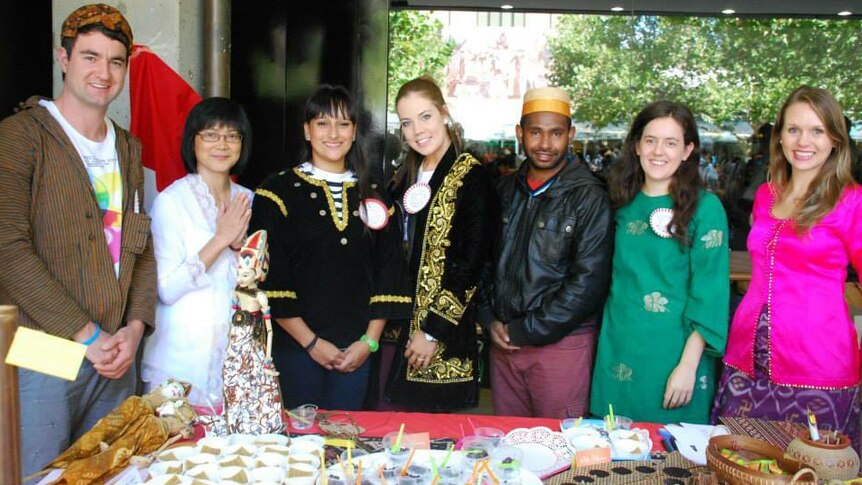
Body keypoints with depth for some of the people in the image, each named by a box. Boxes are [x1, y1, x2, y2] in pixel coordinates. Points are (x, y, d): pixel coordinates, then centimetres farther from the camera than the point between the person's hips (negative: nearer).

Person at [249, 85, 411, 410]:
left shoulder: (370, 197, 11)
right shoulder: (279, 191, 0)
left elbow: (388, 273, 8)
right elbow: (268, 280, -7)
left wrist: (369, 341, -2)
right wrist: (311, 342, -10)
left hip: (356, 350, 3)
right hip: (295, 346, -3)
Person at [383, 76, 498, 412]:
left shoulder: (472, 178, -10)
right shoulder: (404, 178, 11)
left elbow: (472, 262, -15)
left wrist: (433, 331, -15)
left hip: (446, 337, -6)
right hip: (402, 329, 6)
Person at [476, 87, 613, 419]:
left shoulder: (588, 198, -9)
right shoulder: (505, 191, 9)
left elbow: (589, 282, -15)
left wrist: (526, 330, -12)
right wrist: (490, 320, 1)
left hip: (561, 342, -5)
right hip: (503, 340, 5)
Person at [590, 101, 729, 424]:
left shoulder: (705, 207, -7)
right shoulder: (624, 203, 6)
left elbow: (709, 294, -11)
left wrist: (688, 365, -15)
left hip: (674, 355, -4)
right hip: (619, 353, 4)